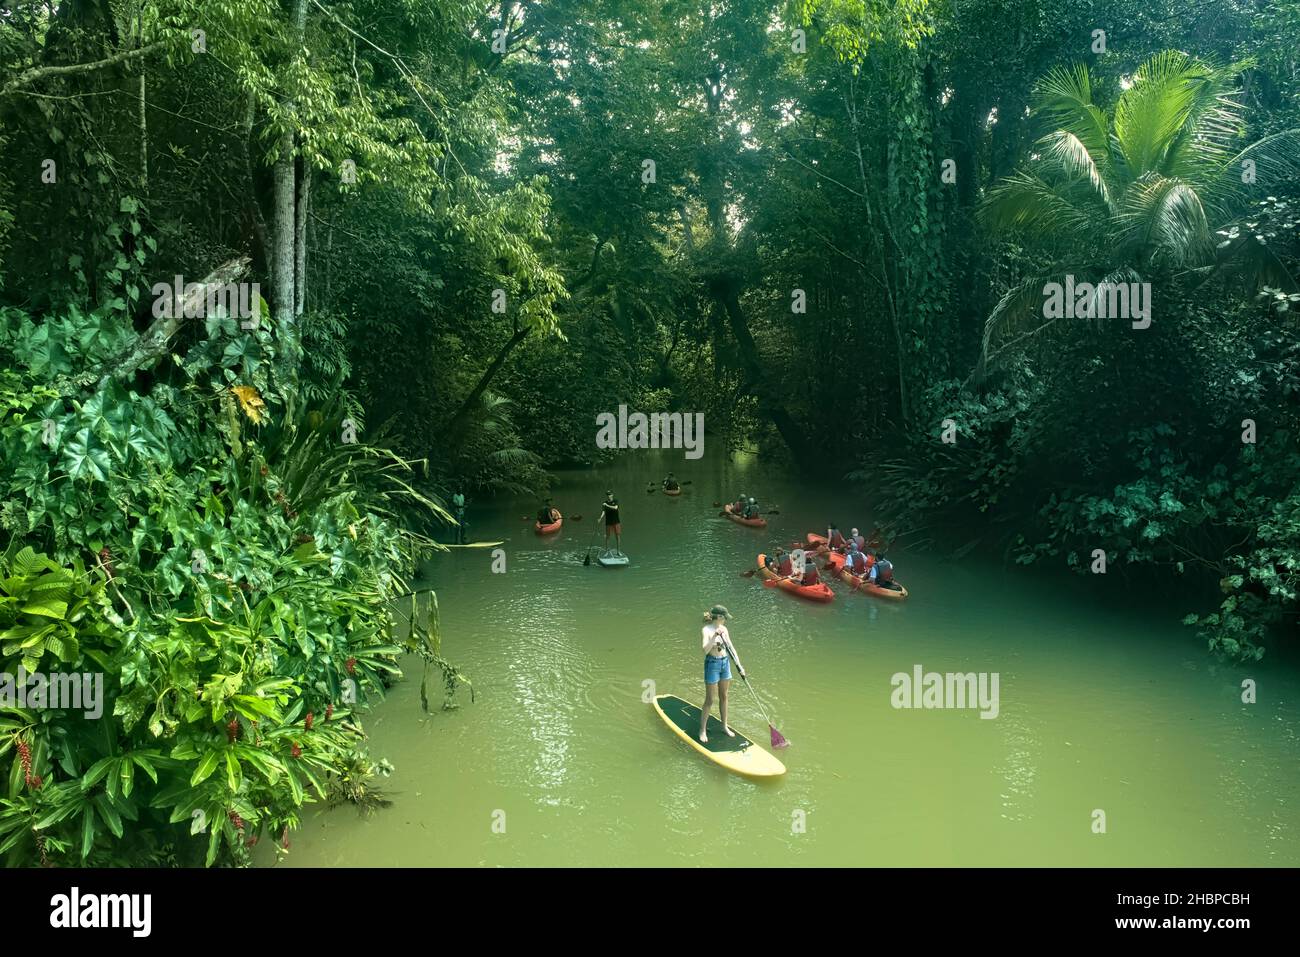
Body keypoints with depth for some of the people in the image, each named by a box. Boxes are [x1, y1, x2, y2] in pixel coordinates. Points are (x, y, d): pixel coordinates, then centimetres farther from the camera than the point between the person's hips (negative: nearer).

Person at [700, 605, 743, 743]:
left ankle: (724, 726, 29)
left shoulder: (724, 629, 4)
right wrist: (714, 636, -40)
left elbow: (731, 648, 7)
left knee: (723, 697, 16)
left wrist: (739, 665, 1)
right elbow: (705, 650, -28)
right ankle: (703, 730, 14)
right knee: (709, 701, 1)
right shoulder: (706, 630, -16)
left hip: (725, 663, 6)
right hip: (712, 664, -6)